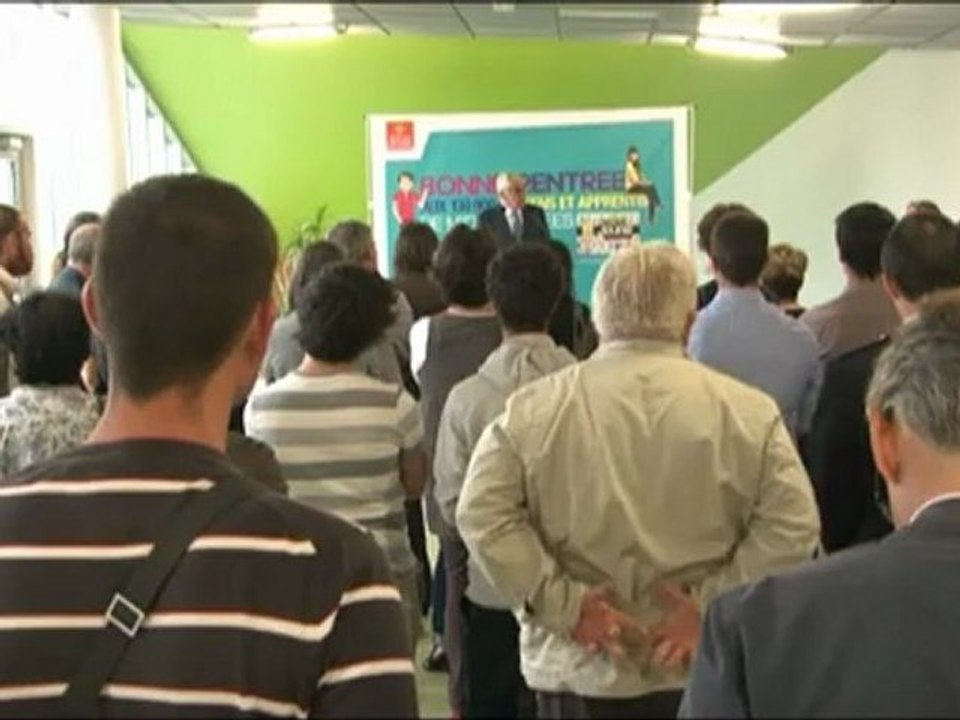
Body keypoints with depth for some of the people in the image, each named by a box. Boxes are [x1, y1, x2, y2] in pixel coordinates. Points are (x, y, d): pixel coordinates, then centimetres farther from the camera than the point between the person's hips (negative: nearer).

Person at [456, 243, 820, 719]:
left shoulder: (536, 407, -4)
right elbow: (793, 524, -11)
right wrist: (710, 607, -9)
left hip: (578, 669, 0)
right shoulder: (747, 410, -4)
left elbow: (481, 513, -11)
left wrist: (566, 605, -11)